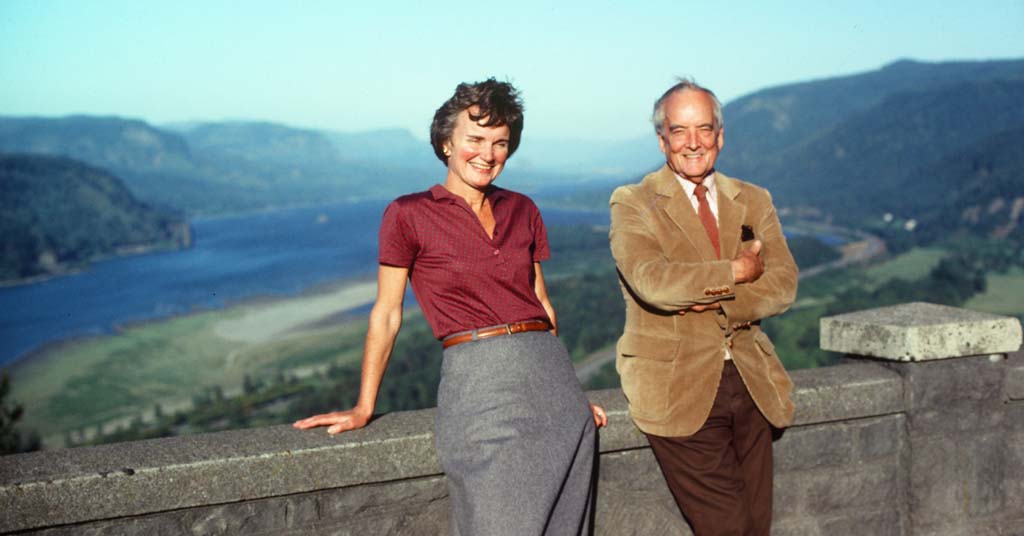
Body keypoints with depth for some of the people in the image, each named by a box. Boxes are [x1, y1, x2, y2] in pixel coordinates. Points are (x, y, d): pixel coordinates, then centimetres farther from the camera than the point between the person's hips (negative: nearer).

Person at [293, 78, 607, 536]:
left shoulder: (522, 210, 12)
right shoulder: (409, 215, -1)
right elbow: (386, 314, 3)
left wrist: (567, 389, 13)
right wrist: (363, 408, 4)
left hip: (550, 375, 5)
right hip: (477, 378, -5)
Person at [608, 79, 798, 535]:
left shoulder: (753, 202, 12)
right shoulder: (632, 204, -3)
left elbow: (782, 285, -1)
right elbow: (651, 281, -20)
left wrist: (718, 301, -17)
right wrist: (735, 273, -11)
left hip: (750, 382, 5)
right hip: (678, 390, -5)